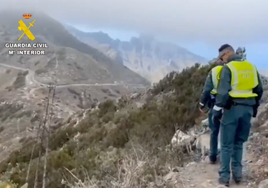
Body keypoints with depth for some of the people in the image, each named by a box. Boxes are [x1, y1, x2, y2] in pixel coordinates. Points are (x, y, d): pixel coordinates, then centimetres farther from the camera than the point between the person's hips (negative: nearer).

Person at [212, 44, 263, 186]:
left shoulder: (228, 68, -10)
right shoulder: (251, 67, 9)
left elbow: (223, 91, -16)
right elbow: (259, 90, 13)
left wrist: (217, 109, -12)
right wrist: (255, 107, 22)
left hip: (232, 109, -5)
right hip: (247, 108, 6)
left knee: (226, 145, 3)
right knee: (239, 143, 16)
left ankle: (224, 176, 5)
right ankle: (237, 173, 18)